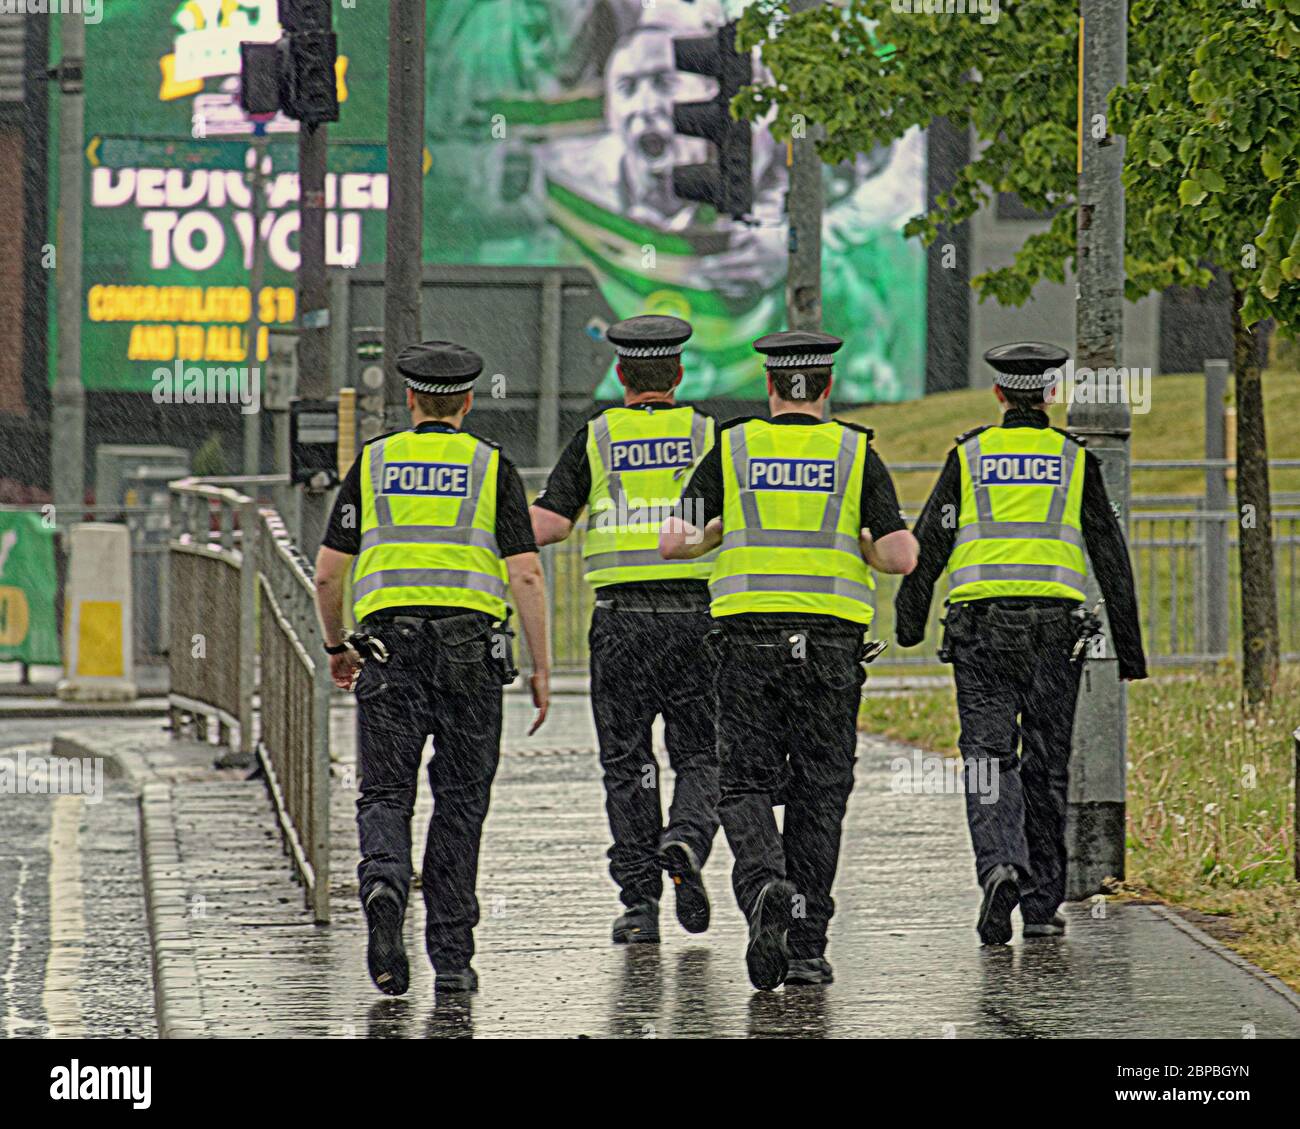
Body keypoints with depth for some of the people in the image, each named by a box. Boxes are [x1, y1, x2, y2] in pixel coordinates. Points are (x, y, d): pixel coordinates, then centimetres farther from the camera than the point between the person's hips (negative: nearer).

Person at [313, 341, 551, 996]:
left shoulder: (373, 463, 10)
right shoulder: (491, 468, 7)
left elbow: (327, 573, 8)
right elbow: (526, 575, -2)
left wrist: (336, 647, 24)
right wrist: (542, 669, 2)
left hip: (389, 640, 0)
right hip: (470, 641, 0)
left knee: (385, 793, 3)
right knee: (460, 801, 7)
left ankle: (384, 881, -29)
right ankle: (451, 957, 7)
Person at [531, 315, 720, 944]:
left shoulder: (595, 439, 4)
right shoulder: (708, 436, 5)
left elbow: (548, 525, -4)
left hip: (622, 615, 0)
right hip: (695, 611, 0)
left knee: (627, 762, 7)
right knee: (699, 755, 10)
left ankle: (639, 902, 2)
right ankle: (687, 838, -19)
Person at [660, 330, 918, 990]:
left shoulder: (733, 449, 3)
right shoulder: (855, 454, 2)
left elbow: (674, 544, -3)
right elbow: (901, 557, -5)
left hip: (750, 639, 0)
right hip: (830, 643, 0)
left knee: (745, 786, 7)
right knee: (818, 794, 9)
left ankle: (763, 882, -23)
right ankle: (806, 948, 7)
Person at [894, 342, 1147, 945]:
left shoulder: (969, 455, 5)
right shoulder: (1074, 459, 6)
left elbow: (929, 543, 4)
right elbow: (1110, 554, 6)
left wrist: (909, 620, 14)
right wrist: (1128, 645, 10)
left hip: (981, 622, -1)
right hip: (1055, 623, 1)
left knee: (988, 754, -1)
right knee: (1047, 762, 8)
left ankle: (999, 863, -27)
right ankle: (1042, 904, 11)